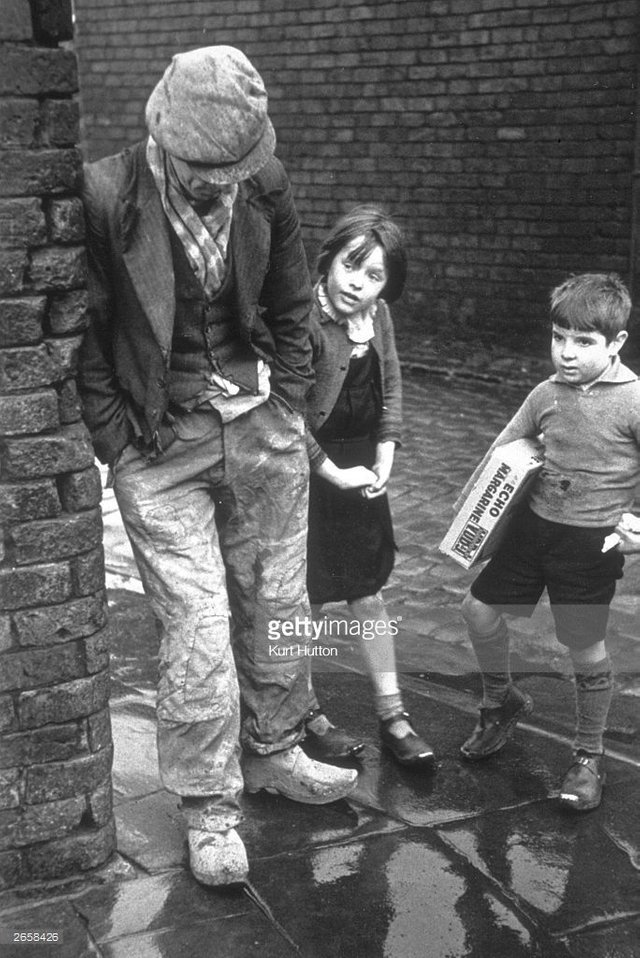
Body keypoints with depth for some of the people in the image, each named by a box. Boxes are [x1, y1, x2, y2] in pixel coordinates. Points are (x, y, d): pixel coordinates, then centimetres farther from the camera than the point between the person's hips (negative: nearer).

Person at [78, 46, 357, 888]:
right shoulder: (104, 199, -15)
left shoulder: (265, 187, -3)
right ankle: (209, 808, 14)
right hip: (160, 443, -4)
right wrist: (121, 445, -8)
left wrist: (288, 408, 6)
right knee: (197, 627, -3)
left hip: (262, 424, 4)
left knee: (276, 604, 13)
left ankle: (274, 753, 34)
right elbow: (84, 340, -7)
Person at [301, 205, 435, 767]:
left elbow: (391, 389, 12)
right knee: (307, 599, 5)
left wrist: (384, 459, 0)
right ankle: (306, 715, 23)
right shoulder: (302, 320, -22)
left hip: (362, 469, 6)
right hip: (308, 471, -6)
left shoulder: (377, 316, 0)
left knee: (369, 591, 12)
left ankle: (392, 715, 22)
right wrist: (334, 473, -16)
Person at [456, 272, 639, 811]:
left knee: (586, 650, 4)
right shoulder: (548, 394, 2)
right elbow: (504, 449, 15)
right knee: (479, 609, 10)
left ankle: (589, 758, 25)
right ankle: (501, 702, 37)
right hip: (533, 524, 6)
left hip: (591, 542, -5)